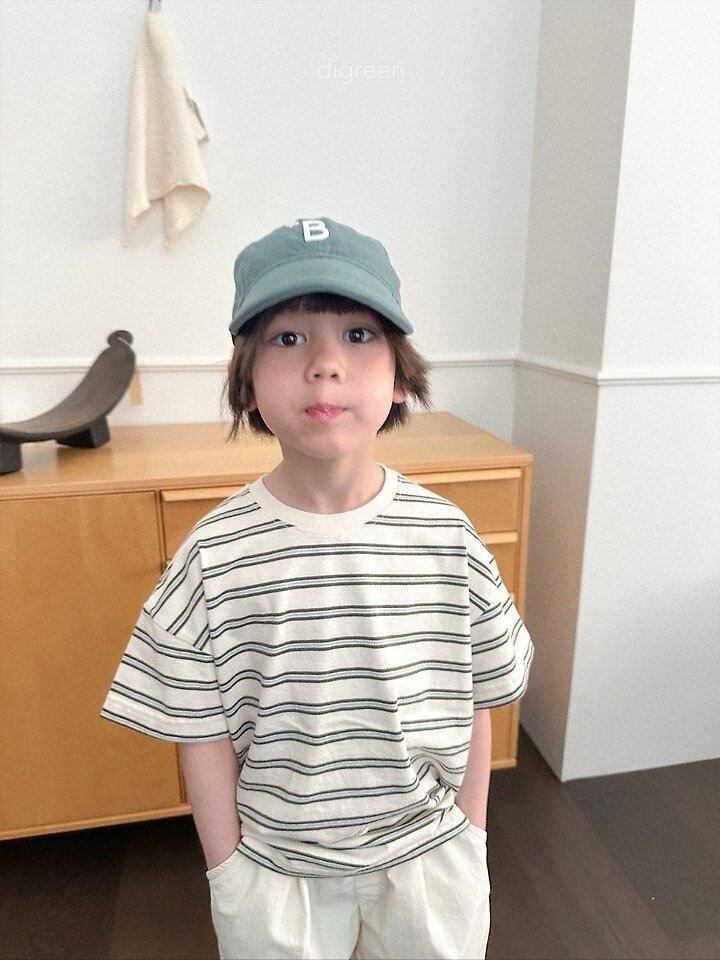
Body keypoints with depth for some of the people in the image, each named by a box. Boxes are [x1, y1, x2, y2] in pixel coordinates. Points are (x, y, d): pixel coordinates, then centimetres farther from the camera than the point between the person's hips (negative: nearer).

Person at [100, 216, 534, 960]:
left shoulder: (447, 536, -16)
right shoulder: (215, 554, -19)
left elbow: (474, 702, -4)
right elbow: (202, 732, -9)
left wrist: (469, 840, 3)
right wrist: (230, 872, -3)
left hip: (427, 854, 2)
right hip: (277, 864, -1)